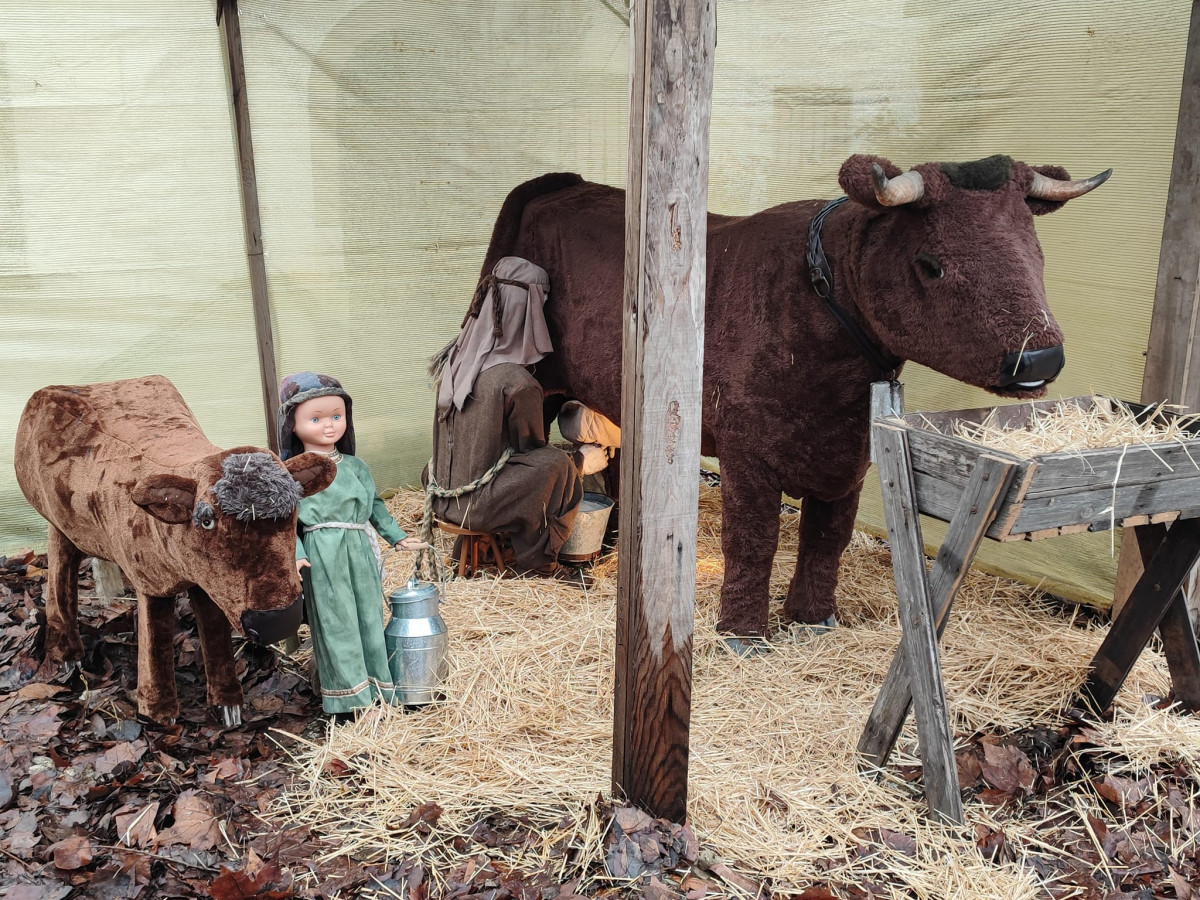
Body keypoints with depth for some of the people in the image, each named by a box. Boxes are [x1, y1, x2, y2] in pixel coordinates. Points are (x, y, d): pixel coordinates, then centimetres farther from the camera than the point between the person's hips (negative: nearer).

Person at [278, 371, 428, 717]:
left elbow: (375, 505, 17)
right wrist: (295, 554, -19)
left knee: (369, 617, 10)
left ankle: (377, 687, 22)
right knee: (335, 622, 1)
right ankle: (346, 698, 13)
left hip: (361, 552, 5)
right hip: (322, 556, -4)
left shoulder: (355, 466, 11)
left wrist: (397, 537, 14)